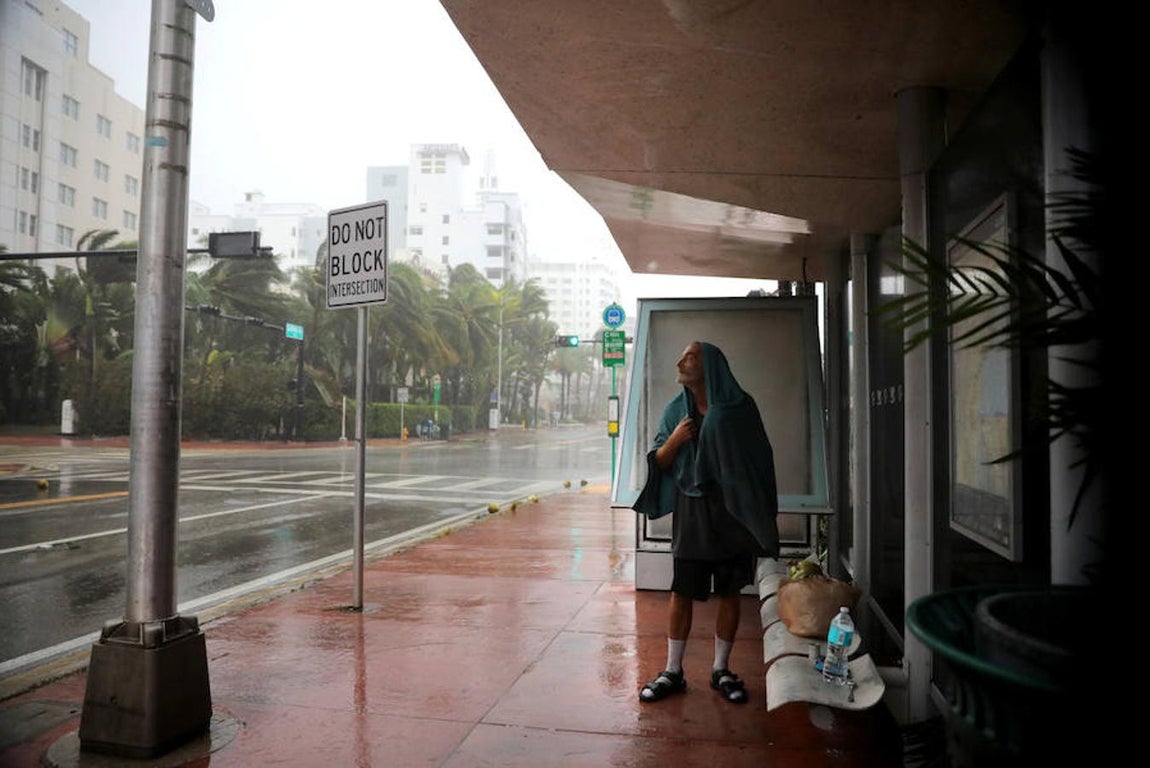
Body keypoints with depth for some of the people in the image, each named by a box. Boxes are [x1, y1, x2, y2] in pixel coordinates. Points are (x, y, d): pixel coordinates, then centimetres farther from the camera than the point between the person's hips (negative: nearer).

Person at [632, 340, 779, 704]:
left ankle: (721, 670, 24)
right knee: (681, 592, 3)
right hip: (690, 512, 1)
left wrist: (762, 516, -4)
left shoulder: (740, 407, -3)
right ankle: (673, 672, 16)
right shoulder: (675, 409, 4)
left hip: (732, 510, -1)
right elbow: (659, 463, 6)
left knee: (729, 593, 8)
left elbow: (759, 459, 0)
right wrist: (674, 440, -15)